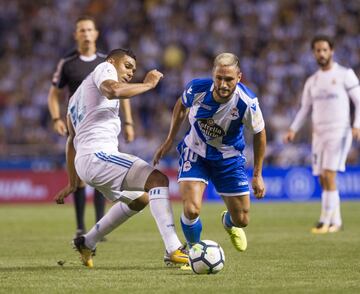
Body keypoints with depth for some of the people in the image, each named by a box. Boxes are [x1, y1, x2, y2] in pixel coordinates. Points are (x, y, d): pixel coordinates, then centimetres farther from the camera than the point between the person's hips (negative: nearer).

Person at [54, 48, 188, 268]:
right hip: (97, 154, -10)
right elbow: (113, 90, -21)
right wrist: (148, 84, -10)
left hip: (84, 161, 10)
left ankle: (87, 244, 36)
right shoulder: (104, 69, 5)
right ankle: (173, 250, -34)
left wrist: (73, 182, 38)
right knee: (158, 179, -21)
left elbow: (72, 139, 35)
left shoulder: (78, 97, 32)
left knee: (139, 200, 28)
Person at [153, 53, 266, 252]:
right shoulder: (196, 88, -25)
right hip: (195, 152, 0)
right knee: (191, 210, -21)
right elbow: (182, 105, 1)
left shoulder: (247, 103, -28)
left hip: (229, 158, 1)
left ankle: (228, 222, 47)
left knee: (241, 220, 6)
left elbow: (259, 134, -9)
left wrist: (257, 175, -5)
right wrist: (169, 140, 4)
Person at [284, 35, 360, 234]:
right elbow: (304, 110, 17)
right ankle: (336, 221, 14)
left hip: (339, 133, -6)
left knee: (329, 176, -16)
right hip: (319, 134, 6)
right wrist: (293, 130, 2)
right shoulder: (312, 82, 14)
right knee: (323, 180, 4)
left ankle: (325, 221, -15)